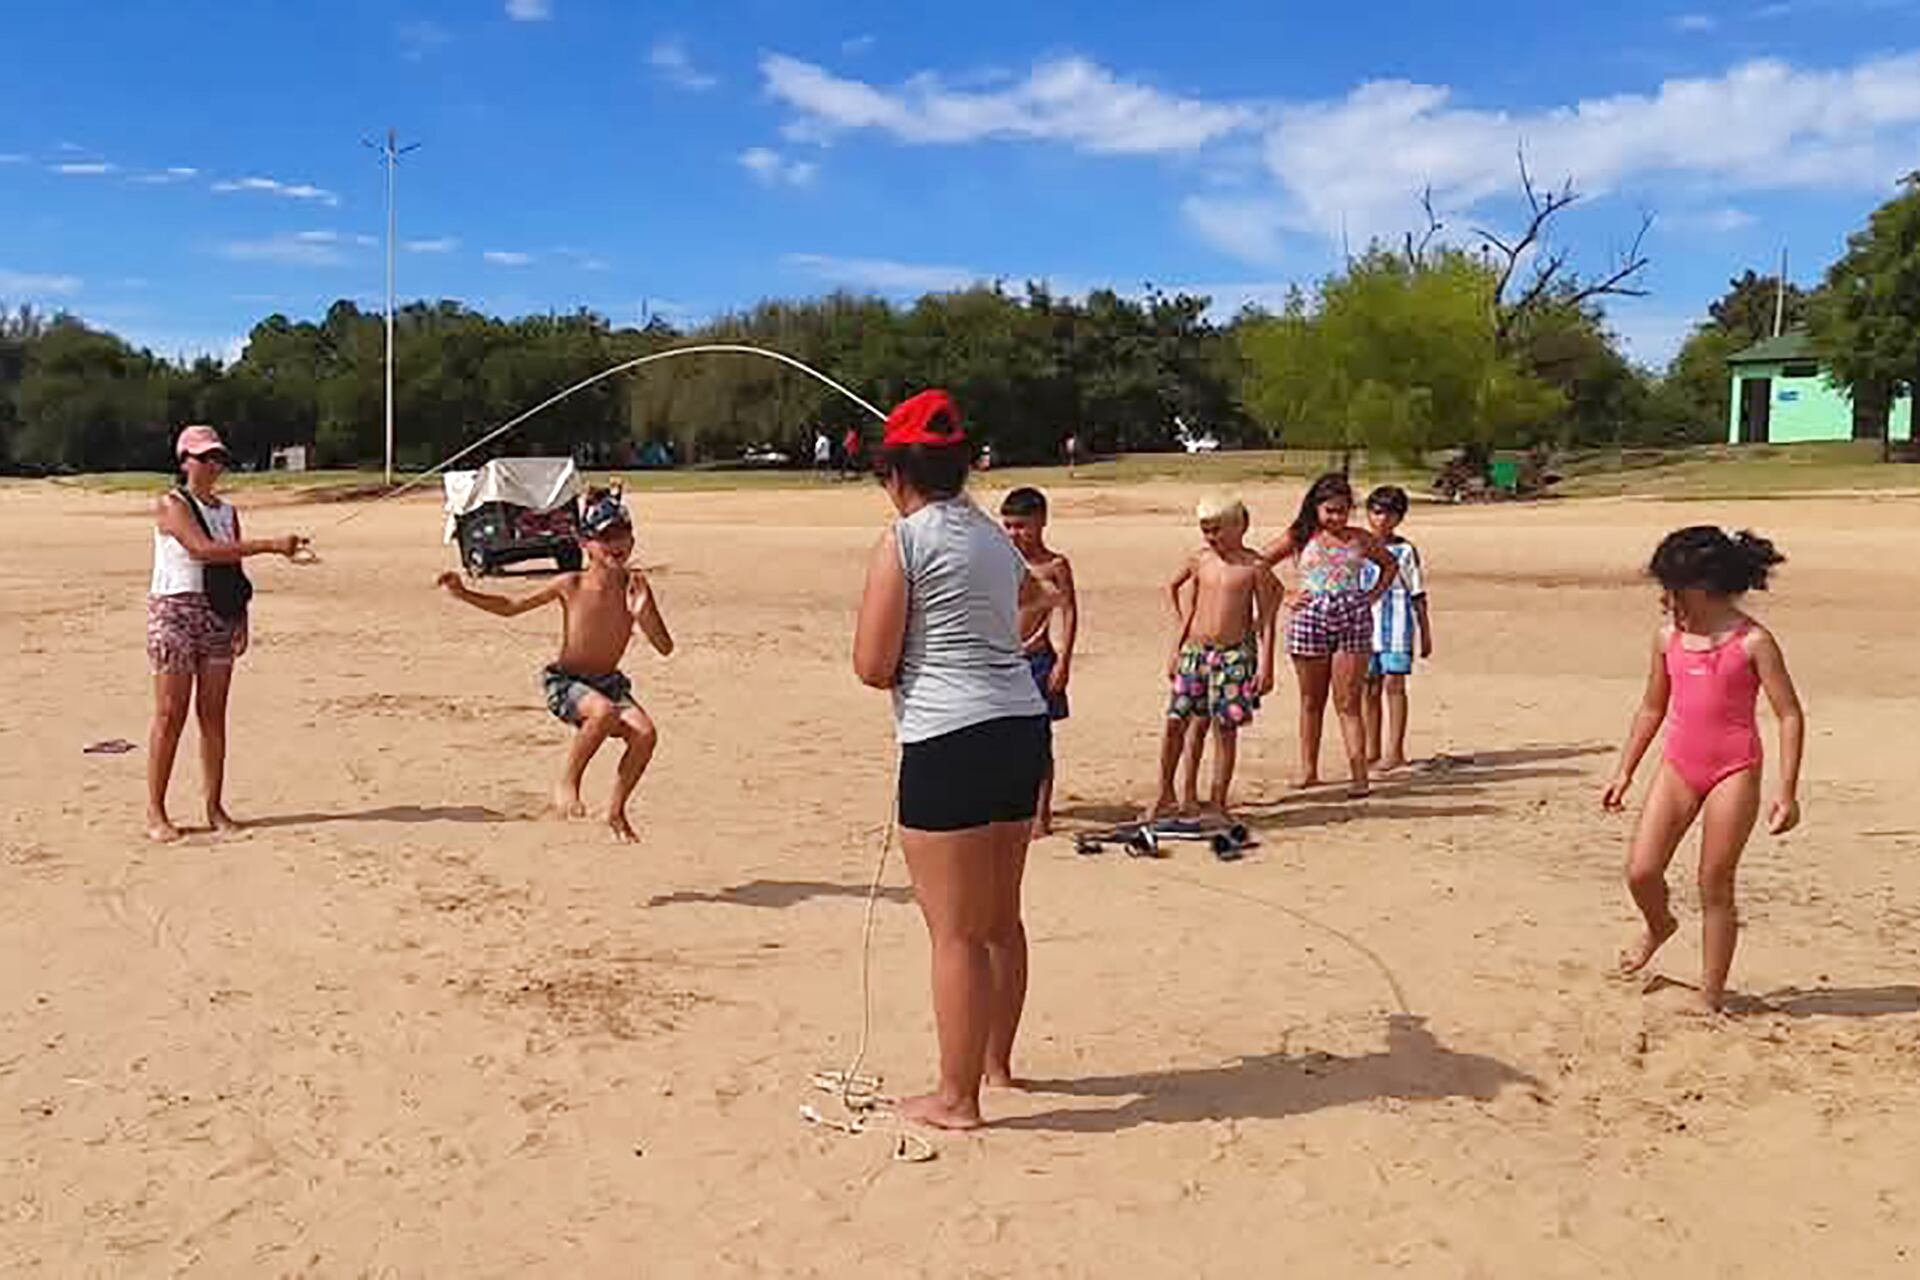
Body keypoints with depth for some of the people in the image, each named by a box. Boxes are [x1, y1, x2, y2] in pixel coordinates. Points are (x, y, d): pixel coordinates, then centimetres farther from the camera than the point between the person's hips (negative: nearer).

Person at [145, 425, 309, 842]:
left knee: (214, 715, 6)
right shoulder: (171, 505, -6)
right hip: (175, 612, -6)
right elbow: (203, 549, -22)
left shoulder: (228, 511, 13)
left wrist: (241, 620, 1)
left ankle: (215, 808, 12)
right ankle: (155, 812, 2)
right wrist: (270, 545, -28)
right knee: (170, 715, -4)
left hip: (219, 616, 6)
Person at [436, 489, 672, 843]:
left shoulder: (635, 587, -6)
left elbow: (665, 648, -8)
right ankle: (567, 783, -11)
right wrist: (464, 594, -7)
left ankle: (616, 811, -1)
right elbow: (510, 607, 5)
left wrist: (642, 612, -25)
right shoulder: (571, 585, -9)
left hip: (609, 681, 3)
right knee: (605, 712, -35)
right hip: (564, 681, -3)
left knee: (645, 732, -24)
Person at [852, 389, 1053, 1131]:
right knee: (1001, 918, 20)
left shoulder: (902, 541, -8)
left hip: (949, 743, -8)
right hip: (1023, 728, 8)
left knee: (956, 932, 1)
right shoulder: (992, 535, 13)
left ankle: (957, 1098, 11)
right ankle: (995, 1061, 36)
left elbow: (872, 667, -10)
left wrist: (908, 658, 10)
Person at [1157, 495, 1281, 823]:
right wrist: (1176, 650, 14)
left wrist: (1265, 665, -7)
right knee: (1175, 722, 0)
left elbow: (1267, 620, -3)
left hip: (1234, 654, -3)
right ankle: (1166, 795, 13)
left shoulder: (1254, 566, -5)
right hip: (1195, 651, 3)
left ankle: (1218, 803, 12)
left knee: (1226, 729, 2)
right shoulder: (1199, 560, 5)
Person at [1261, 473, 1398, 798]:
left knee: (1348, 703, -3)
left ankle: (1359, 774, -2)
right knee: (1312, 701, 8)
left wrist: (1373, 595, 11)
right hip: (1310, 618, 0)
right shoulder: (1300, 538, 5)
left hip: (1354, 621, 0)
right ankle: (1309, 771, 16)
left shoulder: (1360, 539, 10)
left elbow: (1390, 564, 26)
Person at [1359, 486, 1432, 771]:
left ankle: (1395, 752, 2)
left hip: (1397, 627, -3)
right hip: (1365, 627, 3)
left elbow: (1418, 596, 4)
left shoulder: (1405, 551, 1)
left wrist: (1425, 633, 3)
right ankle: (1372, 751, 15)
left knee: (1394, 685, -3)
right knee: (1369, 688, 7)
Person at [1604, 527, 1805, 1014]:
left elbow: (1790, 715, -8)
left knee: (1714, 886, 2)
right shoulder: (1668, 637, 5)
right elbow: (1652, 708, 16)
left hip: (1733, 772, -4)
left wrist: (1786, 791, -14)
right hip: (1678, 767, 4)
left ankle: (1712, 998, 16)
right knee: (1640, 871, -3)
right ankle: (1659, 926, 32)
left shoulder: (1752, 641, -10)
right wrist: (1625, 773, 16)